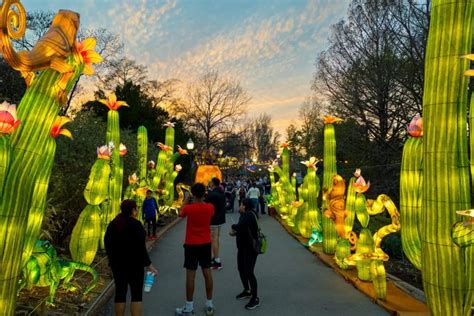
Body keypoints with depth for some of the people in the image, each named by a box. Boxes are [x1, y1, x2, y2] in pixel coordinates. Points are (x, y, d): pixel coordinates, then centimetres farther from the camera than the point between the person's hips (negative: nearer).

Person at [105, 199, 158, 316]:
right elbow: (140, 247, -19)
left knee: (120, 292, 12)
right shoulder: (135, 224, -17)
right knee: (136, 294, 4)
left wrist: (113, 259, 19)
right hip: (134, 263, -6)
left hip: (117, 263, 6)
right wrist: (148, 264, -13)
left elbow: (107, 242, 7)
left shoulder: (113, 223, 3)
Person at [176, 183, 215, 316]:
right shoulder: (210, 207, -7)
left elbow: (181, 213, 6)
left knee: (190, 274, 4)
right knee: (207, 272, 10)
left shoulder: (189, 208, -16)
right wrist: (201, 200, 18)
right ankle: (209, 305, 21)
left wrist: (185, 200, 18)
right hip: (206, 244, 4)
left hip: (191, 244, -3)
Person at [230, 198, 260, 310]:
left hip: (250, 248, -10)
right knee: (241, 269, 19)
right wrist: (235, 232, -6)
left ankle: (255, 299, 5)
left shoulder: (249, 215, -21)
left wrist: (233, 227, -11)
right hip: (243, 247, 10)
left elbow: (240, 226, -33)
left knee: (249, 272, -7)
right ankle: (247, 291, 37)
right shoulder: (245, 215, 9)